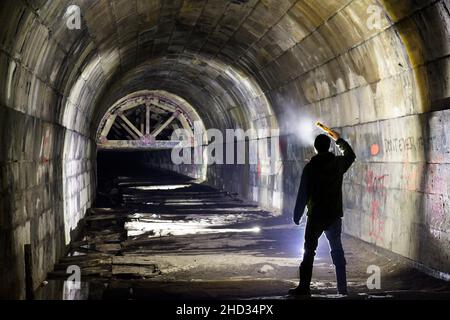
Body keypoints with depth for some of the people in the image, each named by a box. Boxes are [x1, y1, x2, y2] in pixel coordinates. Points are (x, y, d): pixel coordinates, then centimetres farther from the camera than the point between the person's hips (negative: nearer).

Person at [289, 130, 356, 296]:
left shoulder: (310, 167, -10)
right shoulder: (338, 163, 0)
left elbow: (303, 194, -10)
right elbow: (350, 155, 25)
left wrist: (297, 215, -1)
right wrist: (339, 139, 36)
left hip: (316, 215, -3)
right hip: (335, 215, 3)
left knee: (309, 251, 4)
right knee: (337, 250, 13)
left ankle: (304, 287, 3)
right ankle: (342, 288, 12)